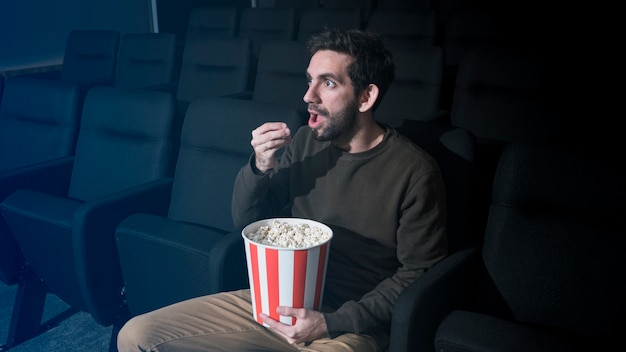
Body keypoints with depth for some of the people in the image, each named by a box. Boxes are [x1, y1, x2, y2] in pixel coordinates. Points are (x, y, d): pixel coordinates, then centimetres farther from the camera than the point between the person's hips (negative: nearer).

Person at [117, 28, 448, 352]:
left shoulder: (414, 171, -13)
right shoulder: (304, 142, 2)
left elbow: (418, 273, -9)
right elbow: (244, 218, 8)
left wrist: (331, 324, -15)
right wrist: (259, 167, -12)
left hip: (350, 324, -5)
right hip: (281, 301, 5)